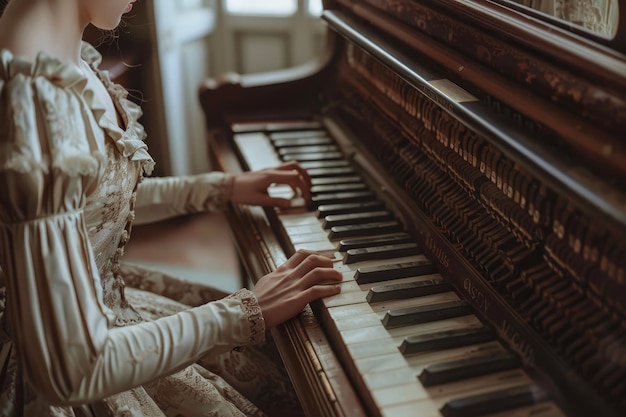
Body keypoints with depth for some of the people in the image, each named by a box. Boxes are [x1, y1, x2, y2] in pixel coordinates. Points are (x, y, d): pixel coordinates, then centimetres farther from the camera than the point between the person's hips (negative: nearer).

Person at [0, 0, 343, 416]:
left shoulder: (69, 56, -4)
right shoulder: (37, 109, -34)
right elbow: (72, 372, -32)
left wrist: (224, 187, 13)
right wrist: (247, 311, -25)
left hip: (102, 298, 8)